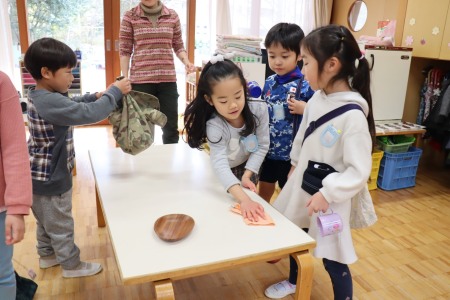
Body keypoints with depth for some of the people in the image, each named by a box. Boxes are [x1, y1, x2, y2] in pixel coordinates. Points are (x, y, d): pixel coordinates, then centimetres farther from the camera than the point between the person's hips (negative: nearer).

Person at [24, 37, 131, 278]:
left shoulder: (39, 96, 2)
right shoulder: (50, 102, -30)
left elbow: (71, 105, 16)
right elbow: (89, 114, -35)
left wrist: (96, 96, 2)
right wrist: (115, 92, -23)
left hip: (43, 176, 10)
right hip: (51, 178, -10)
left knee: (46, 221, 27)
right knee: (60, 225, 10)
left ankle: (47, 255, 46)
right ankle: (71, 265, 28)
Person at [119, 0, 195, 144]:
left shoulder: (172, 16, 6)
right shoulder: (130, 16, 1)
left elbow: (178, 46, 13)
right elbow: (125, 50, 2)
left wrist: (186, 61, -7)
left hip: (167, 79, 2)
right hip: (140, 80, -2)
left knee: (171, 127, 8)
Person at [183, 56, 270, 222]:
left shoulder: (259, 109, -28)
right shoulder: (214, 126, -38)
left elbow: (263, 146, -16)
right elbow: (220, 164, -52)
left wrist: (247, 175, -24)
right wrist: (243, 199, -65)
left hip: (249, 168, 3)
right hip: (225, 175, -2)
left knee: (252, 216, 15)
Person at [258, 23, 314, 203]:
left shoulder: (306, 86, -16)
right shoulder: (270, 82, 2)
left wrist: (305, 109, -27)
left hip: (292, 154, -5)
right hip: (267, 150, 6)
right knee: (262, 195, 22)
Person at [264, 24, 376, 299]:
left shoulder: (353, 115, -26)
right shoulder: (317, 98, -4)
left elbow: (359, 171, -23)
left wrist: (328, 194, -24)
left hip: (329, 197, -8)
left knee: (333, 260, 6)